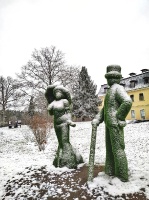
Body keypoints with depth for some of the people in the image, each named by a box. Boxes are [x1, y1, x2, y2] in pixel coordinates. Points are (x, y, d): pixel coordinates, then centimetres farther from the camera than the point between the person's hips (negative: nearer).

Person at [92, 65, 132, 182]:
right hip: (109, 124, 10)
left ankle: (123, 176, 10)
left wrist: (119, 117, -18)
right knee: (110, 148, 14)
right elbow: (105, 109, 15)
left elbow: (128, 102, -28)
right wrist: (97, 120, 3)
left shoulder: (118, 88, -11)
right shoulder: (111, 90, 18)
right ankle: (111, 171, 26)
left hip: (115, 125, -10)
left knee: (118, 149, -2)